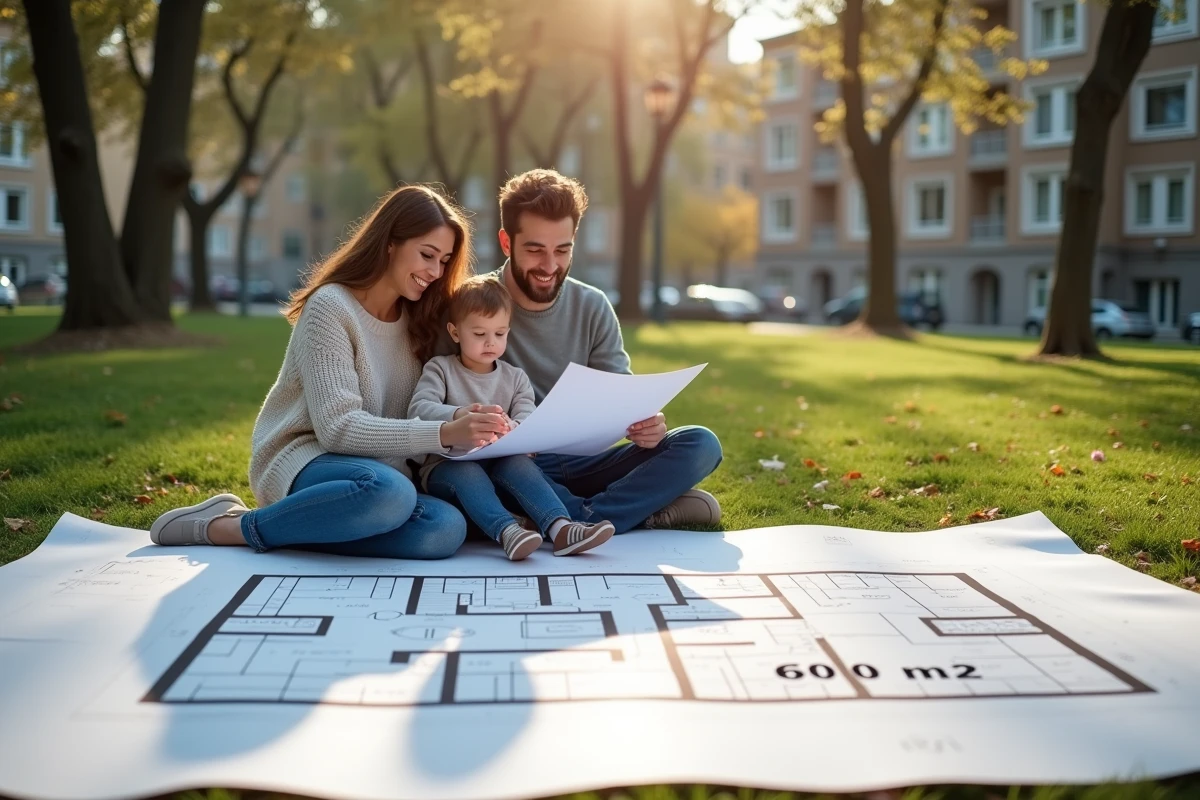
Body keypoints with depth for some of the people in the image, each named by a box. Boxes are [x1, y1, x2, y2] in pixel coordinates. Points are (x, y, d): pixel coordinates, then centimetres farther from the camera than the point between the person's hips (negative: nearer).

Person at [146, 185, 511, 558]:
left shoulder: (418, 318, 9)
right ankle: (235, 526, -16)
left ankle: (290, 525, -11)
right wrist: (443, 434, -29)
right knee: (387, 492, -39)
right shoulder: (331, 307, -11)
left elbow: (421, 413, 7)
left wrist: (463, 429, -15)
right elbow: (337, 428, -20)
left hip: (377, 470, 6)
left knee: (445, 529, -27)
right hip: (302, 460, -6)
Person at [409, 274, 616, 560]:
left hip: (499, 464, 2)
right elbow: (418, 409, -16)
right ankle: (507, 532, -56)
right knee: (466, 472, -36)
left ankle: (560, 528, -47)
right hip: (447, 466, -2)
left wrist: (513, 428, -34)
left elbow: (528, 423, -7)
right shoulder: (440, 368, 3)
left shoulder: (515, 378, 10)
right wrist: (461, 415, -36)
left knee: (519, 463, -31)